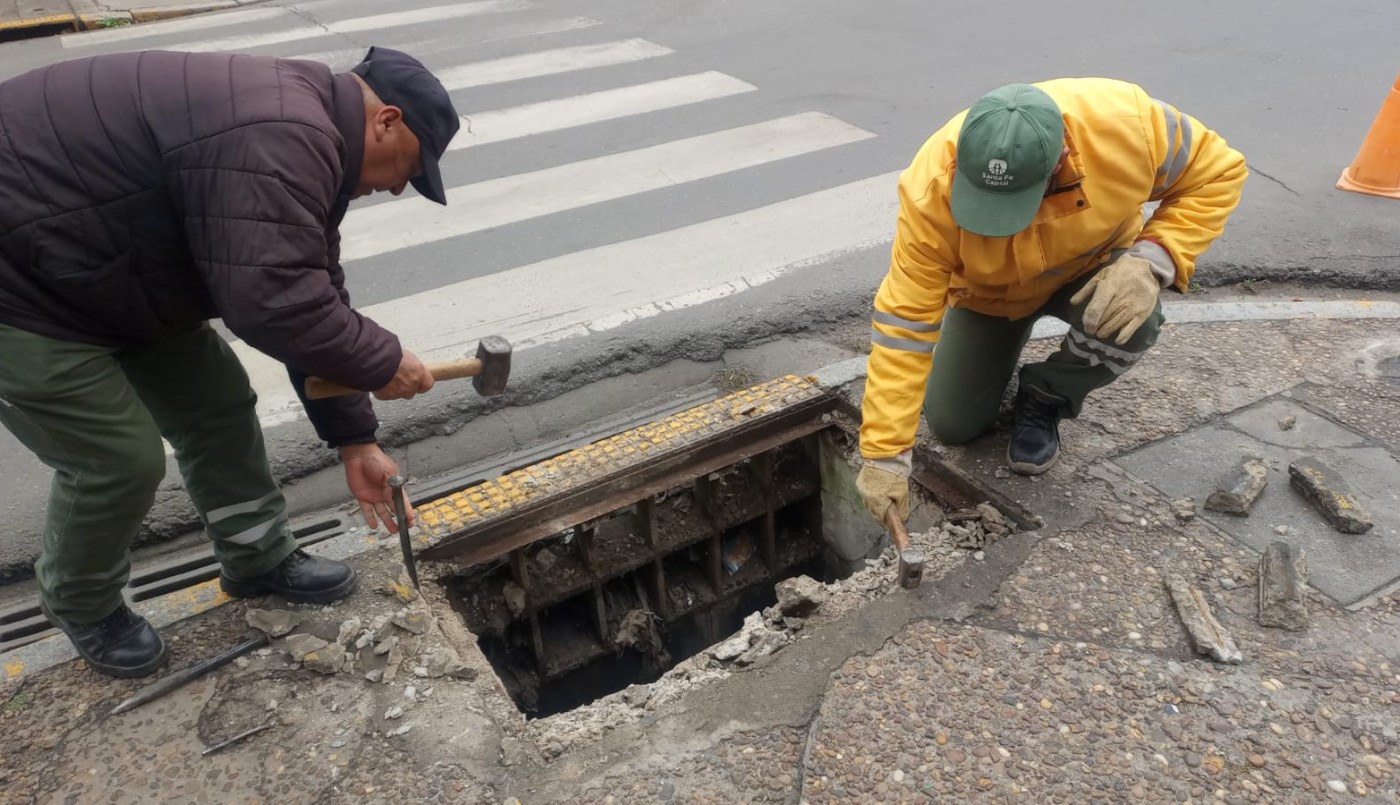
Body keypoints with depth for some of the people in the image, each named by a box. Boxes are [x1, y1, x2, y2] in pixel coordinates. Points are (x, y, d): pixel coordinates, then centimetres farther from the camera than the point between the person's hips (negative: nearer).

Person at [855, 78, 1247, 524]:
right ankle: (1003, 347, 32)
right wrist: (884, 455, -33)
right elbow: (905, 320, -34)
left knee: (1133, 322, -34)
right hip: (990, 291, 0)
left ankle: (1044, 397, -1)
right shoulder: (932, 188, -38)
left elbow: (1216, 172, -17)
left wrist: (1152, 258, -37)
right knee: (952, 426, 2)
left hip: (1095, 268, 0)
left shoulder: (1125, 123, -36)